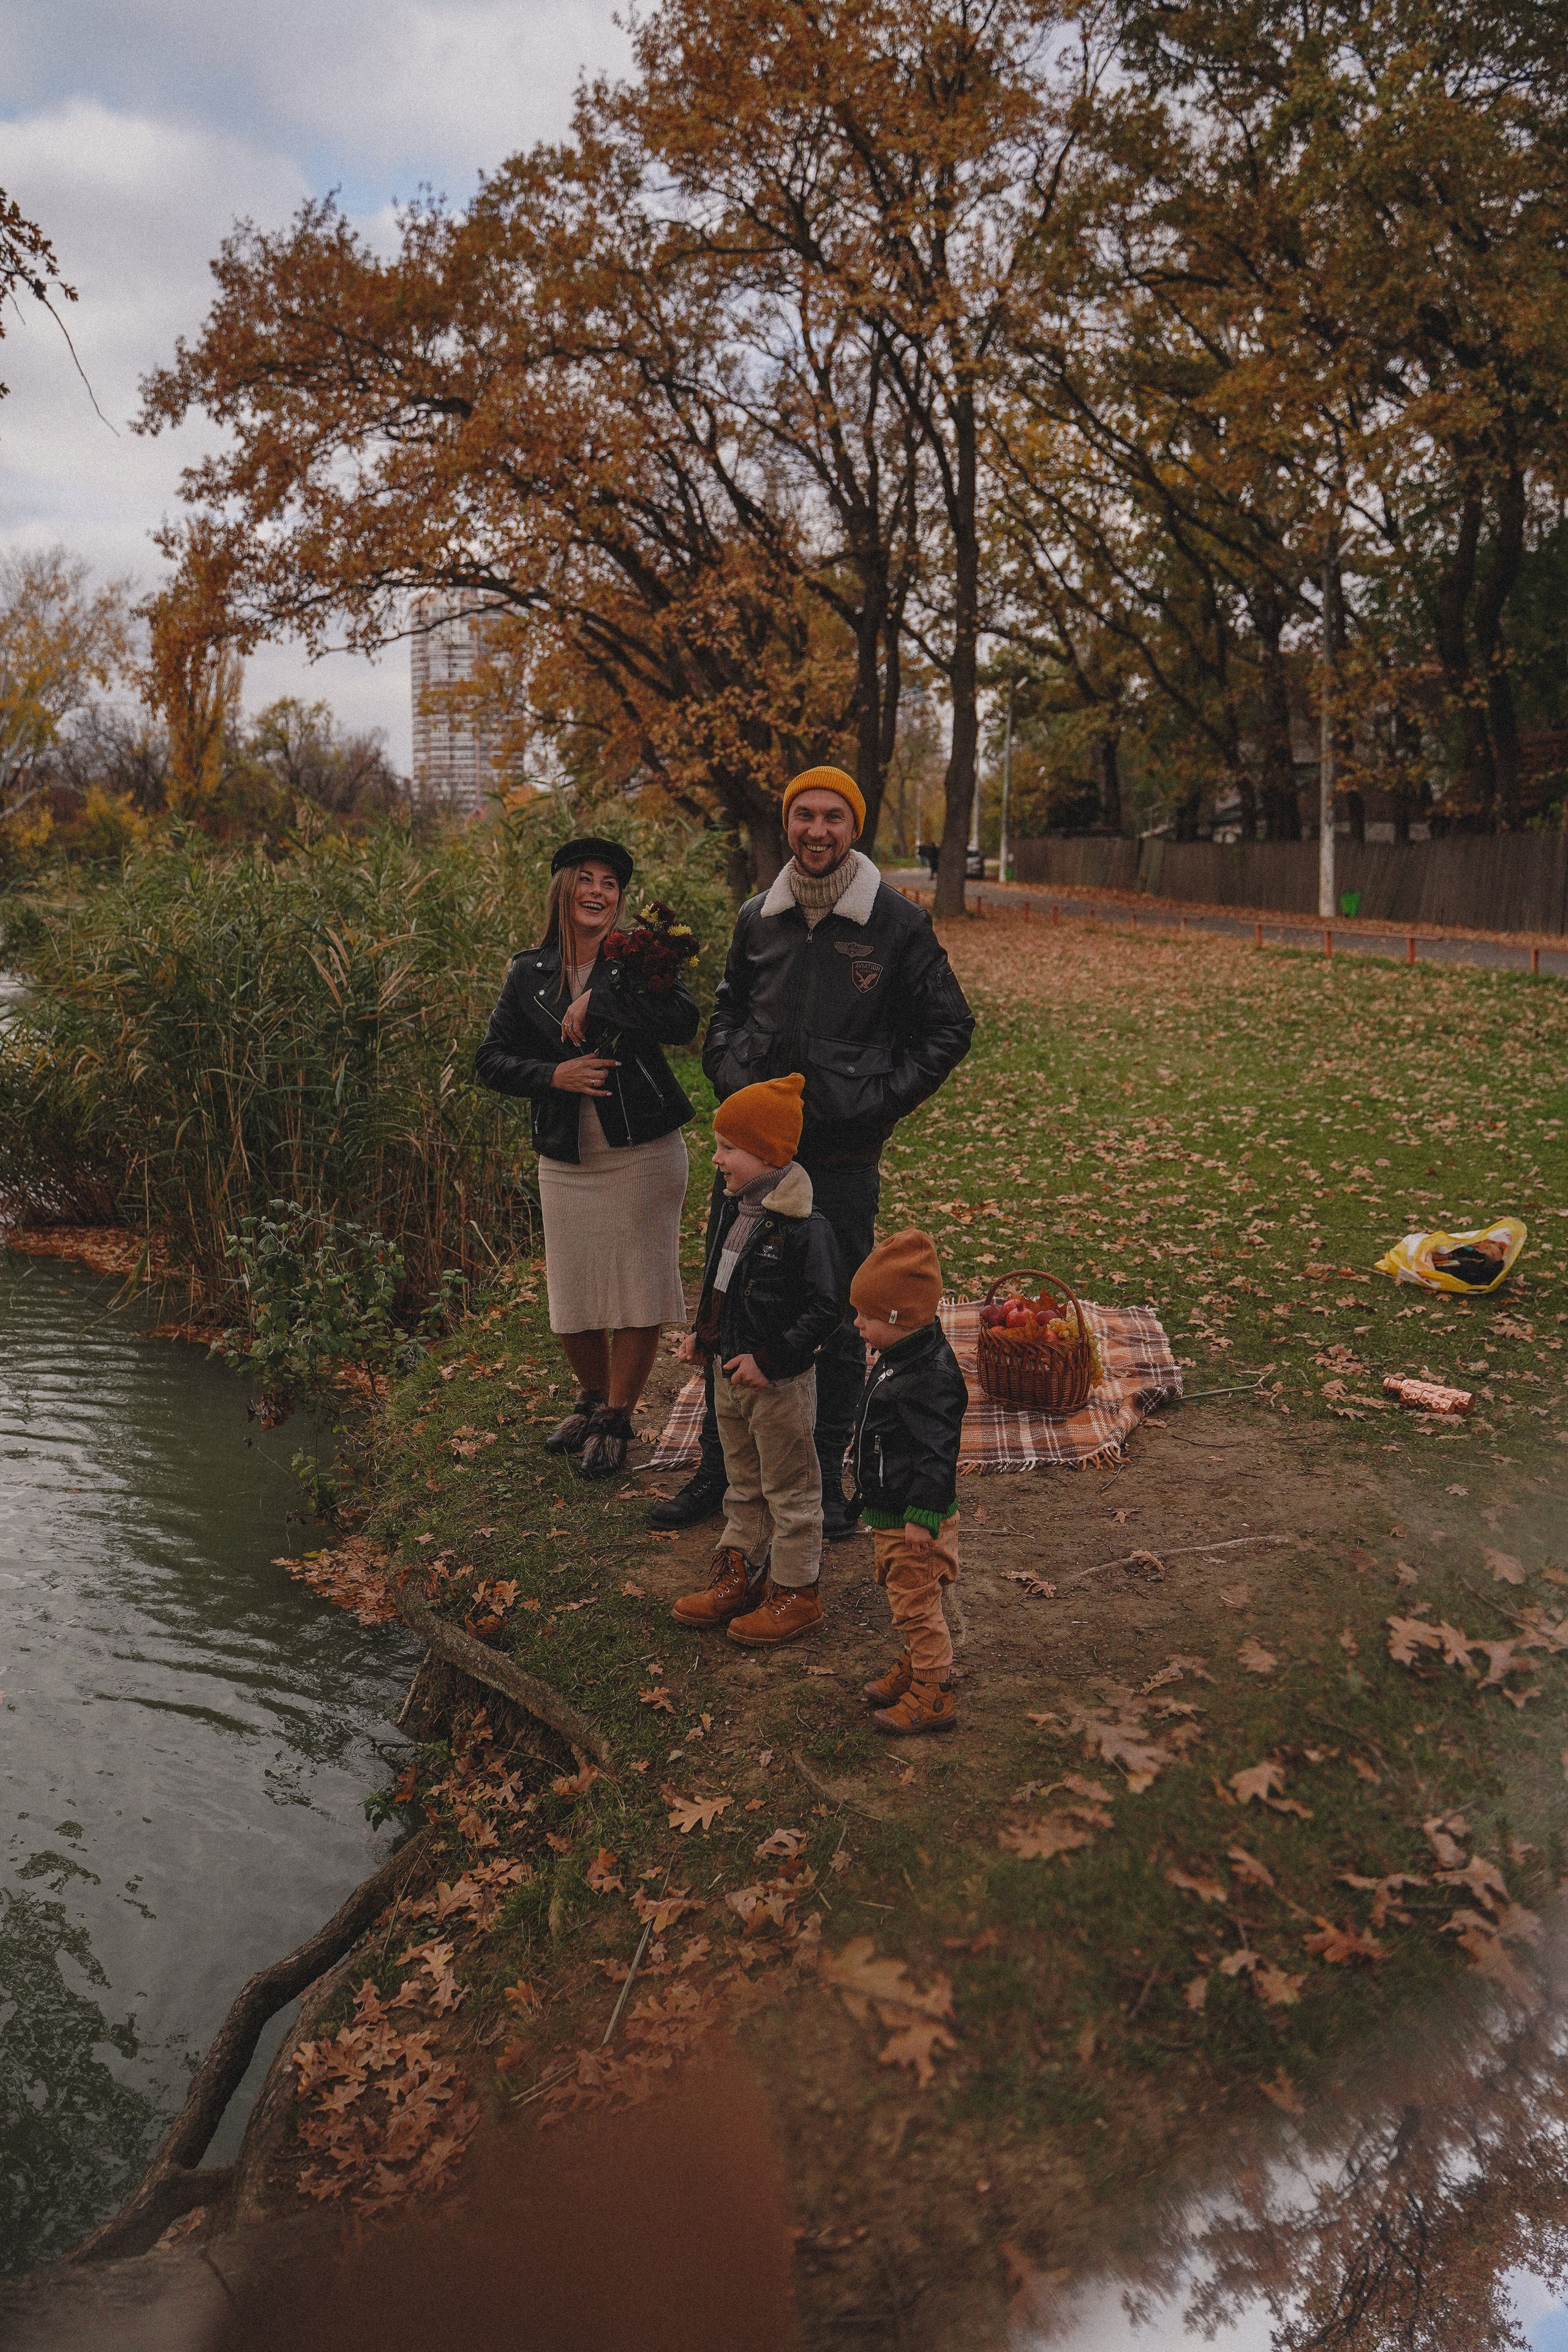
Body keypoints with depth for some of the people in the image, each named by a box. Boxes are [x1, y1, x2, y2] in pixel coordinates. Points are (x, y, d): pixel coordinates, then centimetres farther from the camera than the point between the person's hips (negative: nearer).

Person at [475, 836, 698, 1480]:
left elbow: (682, 1022, -23)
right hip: (565, 1161, 3)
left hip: (642, 1155, -3)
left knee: (636, 1292, 1)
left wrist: (596, 1002, -22)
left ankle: (615, 1420, 18)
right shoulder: (529, 974, 5)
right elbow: (492, 1058, 5)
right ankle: (591, 1401, 35)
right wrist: (553, 1075, -12)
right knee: (572, 1295, 10)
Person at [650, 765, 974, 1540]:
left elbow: (948, 1028, 3)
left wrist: (879, 1100, -6)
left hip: (841, 1162, -3)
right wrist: (730, 1078, 4)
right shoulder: (757, 917, 6)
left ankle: (825, 1481, 25)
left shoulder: (897, 922, -5)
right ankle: (719, 1468, 28)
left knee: (836, 1328, 8)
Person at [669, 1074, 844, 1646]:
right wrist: (701, 1334, 7)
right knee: (743, 1483, 22)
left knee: (789, 1491, 8)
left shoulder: (803, 1228, -24)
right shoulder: (735, 1208, 3)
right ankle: (737, 1575, 36)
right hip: (729, 1373, 8)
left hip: (779, 1383, -8)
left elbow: (827, 1307, -22)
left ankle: (796, 1593, 22)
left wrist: (769, 1360, -22)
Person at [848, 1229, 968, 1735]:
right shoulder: (898, 1357, 4)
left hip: (913, 1521, -10)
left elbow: (938, 1453, -28)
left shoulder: (930, 1376, -29)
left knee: (916, 1603, 2)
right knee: (905, 1598, 23)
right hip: (889, 1512, 10)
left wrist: (923, 1517, -25)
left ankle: (932, 1696, 15)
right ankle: (916, 1667, 40)